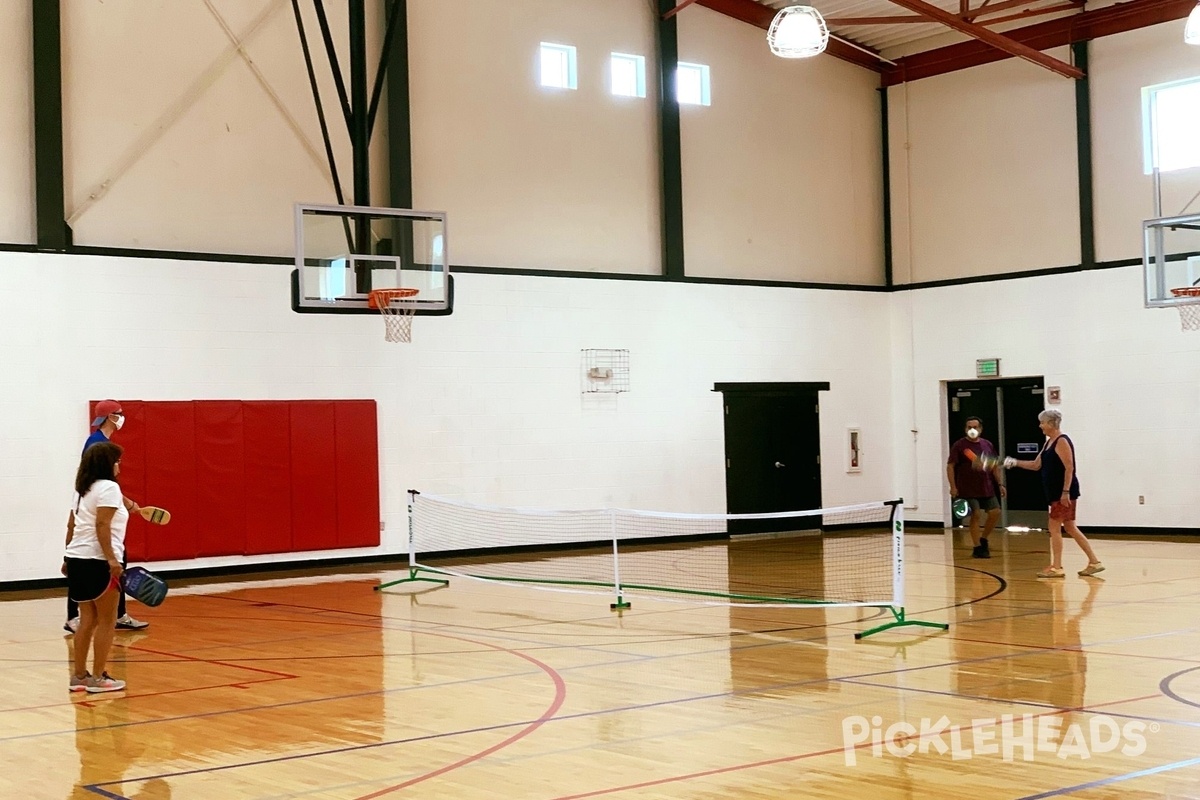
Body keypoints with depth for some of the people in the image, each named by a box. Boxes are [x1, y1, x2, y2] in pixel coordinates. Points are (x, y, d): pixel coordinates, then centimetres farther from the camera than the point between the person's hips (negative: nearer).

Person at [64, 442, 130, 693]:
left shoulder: (83, 490, 17)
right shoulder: (109, 487, -9)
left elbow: (71, 525, 20)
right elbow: (102, 526, -19)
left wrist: (68, 557, 25)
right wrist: (111, 559, -22)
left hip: (77, 558, 9)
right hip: (97, 561, -9)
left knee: (87, 620, 12)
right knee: (106, 621, -2)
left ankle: (79, 676, 14)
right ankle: (98, 677, -2)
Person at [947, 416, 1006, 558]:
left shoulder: (987, 445, 9)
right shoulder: (959, 445, -5)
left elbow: (995, 466, 15)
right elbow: (950, 466, -7)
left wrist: (1000, 484, 6)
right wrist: (953, 487, -15)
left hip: (987, 488, 5)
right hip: (968, 490, -5)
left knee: (995, 512, 0)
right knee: (975, 515, -7)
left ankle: (983, 539, 20)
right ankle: (977, 548, 3)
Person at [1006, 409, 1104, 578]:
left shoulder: (1062, 441, -13)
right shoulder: (1049, 442, 16)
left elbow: (1069, 468, -19)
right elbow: (1036, 465, 21)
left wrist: (1065, 492, -23)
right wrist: (1015, 463, 10)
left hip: (1064, 493, -10)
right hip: (1056, 493, 10)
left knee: (1054, 527, -6)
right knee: (1070, 528, 12)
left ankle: (1056, 567, 0)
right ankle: (1094, 562, 16)